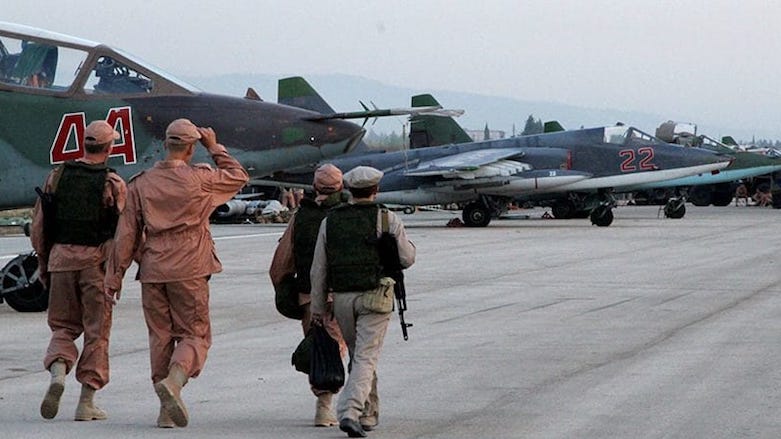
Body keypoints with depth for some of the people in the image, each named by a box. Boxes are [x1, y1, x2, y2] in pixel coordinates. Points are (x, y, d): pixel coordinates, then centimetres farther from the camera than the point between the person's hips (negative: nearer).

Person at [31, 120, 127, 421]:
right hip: (97, 261, -2)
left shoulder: (57, 176, 5)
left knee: (63, 325, 15)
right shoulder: (114, 184, -5)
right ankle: (86, 402, 6)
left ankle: (58, 372, -13)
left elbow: (39, 225, 7)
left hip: (61, 257, 3)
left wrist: (44, 264, 16)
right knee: (96, 331, 6)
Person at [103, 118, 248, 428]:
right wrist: (214, 148, 20)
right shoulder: (200, 179, -4)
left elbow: (126, 233, 4)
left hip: (153, 271, 3)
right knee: (195, 335, 4)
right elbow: (238, 177, 14)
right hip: (189, 271, -3)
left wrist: (115, 275, 9)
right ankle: (173, 381, -24)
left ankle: (167, 411, 10)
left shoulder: (141, 183, 4)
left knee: (160, 337, 9)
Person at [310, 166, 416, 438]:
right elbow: (407, 259, -1)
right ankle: (349, 412, -21)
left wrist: (318, 306, 12)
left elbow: (318, 269, 6)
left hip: (342, 298, 4)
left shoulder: (330, 221, 5)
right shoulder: (387, 219, -4)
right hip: (374, 296, -3)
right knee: (366, 358, -5)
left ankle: (369, 413, 26)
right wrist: (401, 240, 20)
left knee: (358, 356, 19)